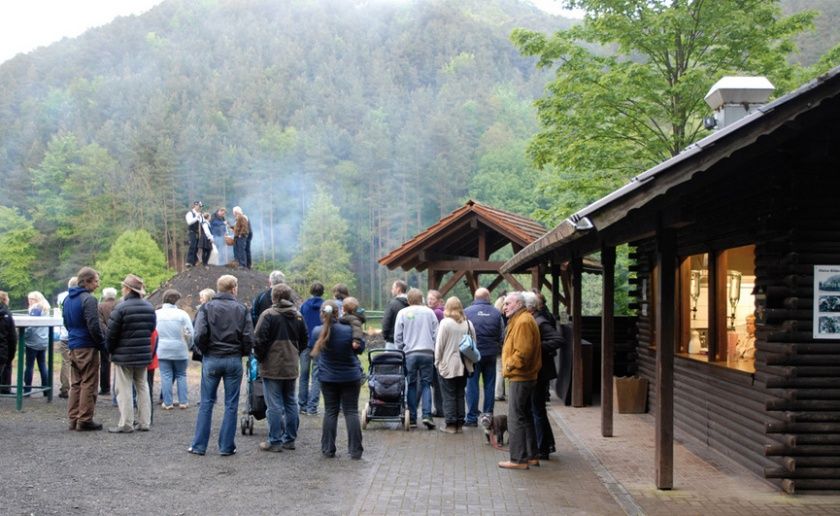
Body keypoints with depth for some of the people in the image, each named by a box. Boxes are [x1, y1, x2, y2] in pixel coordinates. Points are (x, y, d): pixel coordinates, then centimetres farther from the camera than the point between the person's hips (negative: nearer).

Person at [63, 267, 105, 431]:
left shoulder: (68, 299, 12)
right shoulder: (89, 299, -15)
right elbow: (94, 326, -19)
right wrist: (102, 344, -8)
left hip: (73, 346, 8)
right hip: (87, 347, -8)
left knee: (76, 384, 13)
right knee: (89, 384, -1)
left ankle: (73, 418, 15)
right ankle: (85, 420, 1)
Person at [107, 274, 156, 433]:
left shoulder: (121, 308, -15)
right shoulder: (150, 307, 6)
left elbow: (111, 333, -12)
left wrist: (110, 350, 3)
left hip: (124, 356, -6)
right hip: (144, 355, 6)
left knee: (124, 390, 0)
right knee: (142, 387, 15)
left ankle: (126, 424, 1)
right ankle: (144, 422, 16)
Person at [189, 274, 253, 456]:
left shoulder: (207, 307, -2)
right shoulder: (241, 309, 0)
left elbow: (199, 335, -12)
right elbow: (249, 338, -5)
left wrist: (204, 351, 6)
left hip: (211, 360, 0)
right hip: (234, 361, 0)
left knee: (206, 403, 8)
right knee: (231, 405, 6)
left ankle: (199, 445, 11)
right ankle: (226, 446, 8)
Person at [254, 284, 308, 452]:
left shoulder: (268, 315, -12)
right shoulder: (298, 316, 9)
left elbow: (259, 340, -16)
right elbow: (304, 340, 15)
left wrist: (260, 358, -2)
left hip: (272, 367, -6)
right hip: (292, 367, 6)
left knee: (274, 405, -2)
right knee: (291, 403, 14)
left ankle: (275, 441, 2)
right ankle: (290, 439, 20)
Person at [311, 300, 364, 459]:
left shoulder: (318, 332, -10)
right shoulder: (349, 330, -17)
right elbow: (360, 349, -3)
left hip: (328, 378, 2)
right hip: (350, 377, -2)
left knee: (330, 411, 11)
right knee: (351, 412, 5)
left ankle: (328, 449, 13)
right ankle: (355, 450, 6)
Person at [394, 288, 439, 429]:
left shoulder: (403, 313, 2)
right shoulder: (429, 312, 6)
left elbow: (397, 336, 3)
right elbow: (436, 334, 7)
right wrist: (435, 351, 15)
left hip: (410, 353, 0)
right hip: (428, 353, 1)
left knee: (411, 385, 8)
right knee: (426, 384, 5)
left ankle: (412, 417, 8)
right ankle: (427, 415, -8)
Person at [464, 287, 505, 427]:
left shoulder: (467, 312, -5)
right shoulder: (496, 313, 1)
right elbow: (502, 336, 5)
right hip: (491, 354, 2)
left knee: (472, 385, 2)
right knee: (489, 385, 9)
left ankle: (472, 418, 2)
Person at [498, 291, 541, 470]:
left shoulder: (523, 322, -17)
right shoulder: (519, 320, 17)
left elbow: (523, 351, -25)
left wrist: (510, 365, -14)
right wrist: (509, 365, 14)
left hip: (520, 377, -11)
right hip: (525, 377, 11)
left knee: (516, 418, -6)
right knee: (525, 417, 16)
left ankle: (518, 459, -2)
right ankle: (531, 456, 23)